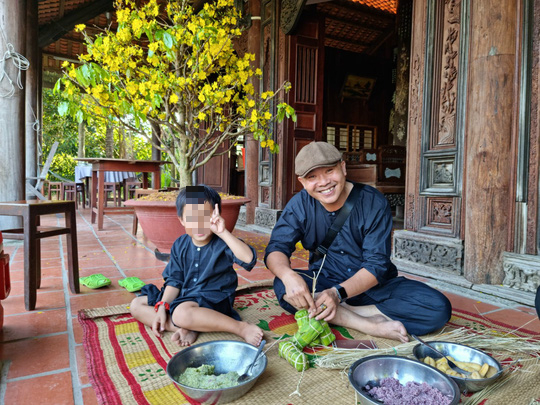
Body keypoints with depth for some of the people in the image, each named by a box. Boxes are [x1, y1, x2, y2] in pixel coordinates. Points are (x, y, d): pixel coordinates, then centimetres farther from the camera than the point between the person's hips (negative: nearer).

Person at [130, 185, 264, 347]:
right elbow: (174, 280, 6)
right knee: (136, 305, 4)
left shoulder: (223, 243, -15)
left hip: (214, 299, -7)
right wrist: (162, 308, -7)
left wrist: (223, 233, -38)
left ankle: (241, 327, -22)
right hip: (185, 296, 8)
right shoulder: (180, 245, 1)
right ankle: (186, 330, -17)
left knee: (182, 313, -39)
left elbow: (249, 259, -34)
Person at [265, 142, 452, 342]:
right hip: (325, 282, 1)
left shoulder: (373, 203, -15)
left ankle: (343, 312, -20)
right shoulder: (299, 205, -7)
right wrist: (289, 275, -37)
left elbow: (376, 265, -17)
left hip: (373, 286, -1)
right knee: (282, 286, -30)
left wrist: (338, 293, -34)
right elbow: (276, 248, -13)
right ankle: (372, 326, -27)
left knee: (439, 308, -22)